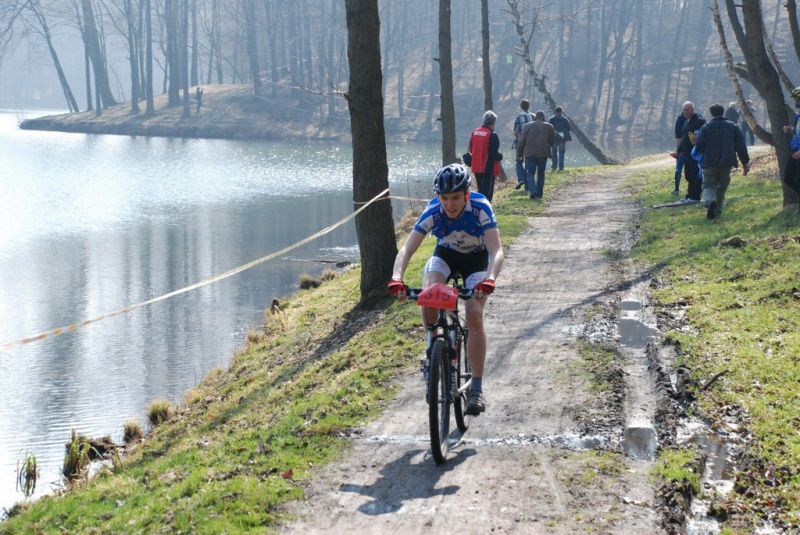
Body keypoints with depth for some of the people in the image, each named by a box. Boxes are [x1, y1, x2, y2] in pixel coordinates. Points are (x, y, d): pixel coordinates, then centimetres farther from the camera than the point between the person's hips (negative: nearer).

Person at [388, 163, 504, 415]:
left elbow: (496, 251, -38)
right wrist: (396, 279, -50)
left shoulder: (481, 208, -32)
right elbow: (406, 249, -31)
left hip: (477, 258, -1)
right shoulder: (432, 212, -28)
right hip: (446, 255, 2)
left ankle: (477, 388, -12)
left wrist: (489, 280, -56)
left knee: (475, 315, -21)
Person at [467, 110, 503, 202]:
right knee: (487, 192, -4)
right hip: (488, 169, -7)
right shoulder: (492, 135, -15)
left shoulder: (475, 132, 6)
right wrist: (500, 157, 1)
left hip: (476, 167, 7)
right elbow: (494, 154, -19)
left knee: (480, 191, 18)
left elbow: (470, 150, 12)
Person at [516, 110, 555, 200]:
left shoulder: (528, 126, 3)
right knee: (541, 173, 13)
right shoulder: (549, 126, 4)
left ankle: (533, 191, -20)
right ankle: (539, 193, 13)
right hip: (543, 153, 1)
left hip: (530, 153, -1)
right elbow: (553, 141, 10)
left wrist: (519, 154, 9)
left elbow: (522, 141, 3)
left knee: (530, 173, 0)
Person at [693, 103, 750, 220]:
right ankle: (717, 210, 11)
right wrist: (745, 162, 7)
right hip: (726, 163, 2)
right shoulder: (733, 127, 4)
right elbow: (741, 146, 1)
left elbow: (699, 146, -7)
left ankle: (710, 201, -28)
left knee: (708, 185, 3)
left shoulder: (706, 127, -4)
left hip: (709, 163, -2)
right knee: (721, 187, 15)